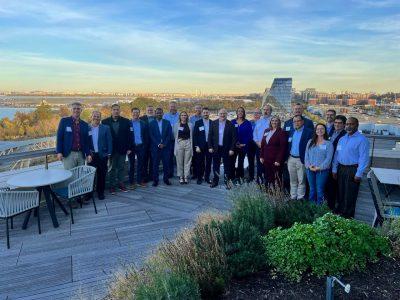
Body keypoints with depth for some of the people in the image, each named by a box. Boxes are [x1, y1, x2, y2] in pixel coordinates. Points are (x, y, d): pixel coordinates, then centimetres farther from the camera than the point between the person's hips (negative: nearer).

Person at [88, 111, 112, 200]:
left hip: (102, 155, 0)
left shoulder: (105, 128, 3)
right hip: (91, 155, 0)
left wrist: (109, 153, -5)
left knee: (101, 175, 6)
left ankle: (100, 192, 18)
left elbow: (109, 141, 1)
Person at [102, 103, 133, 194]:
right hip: (111, 149, -1)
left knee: (121, 167, 10)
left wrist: (129, 148, -6)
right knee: (112, 168, 8)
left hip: (122, 149, 1)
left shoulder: (126, 121, 0)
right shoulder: (105, 122, -2)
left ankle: (121, 184, 22)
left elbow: (130, 135, -1)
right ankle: (112, 185, 17)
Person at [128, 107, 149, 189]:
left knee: (140, 164, 8)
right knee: (131, 165, 6)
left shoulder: (143, 124, 6)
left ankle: (140, 180, 19)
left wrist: (145, 146, -3)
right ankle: (131, 182, 13)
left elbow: (146, 136, 6)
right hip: (131, 146, -2)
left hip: (141, 146, 2)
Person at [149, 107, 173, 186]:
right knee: (155, 164, 1)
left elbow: (169, 135, 2)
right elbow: (151, 136, -1)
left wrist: (164, 144, -9)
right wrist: (158, 144, -11)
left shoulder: (167, 123, 8)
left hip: (166, 147, 1)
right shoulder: (151, 123, 5)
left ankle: (166, 179, 14)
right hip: (155, 147, -1)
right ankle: (155, 180, 10)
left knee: (166, 163, 3)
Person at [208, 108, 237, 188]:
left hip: (226, 149, -2)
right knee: (215, 166, 10)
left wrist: (232, 149, -10)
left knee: (227, 166, 6)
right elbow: (210, 136, 4)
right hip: (216, 148, 2)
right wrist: (210, 147, -3)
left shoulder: (230, 124, -4)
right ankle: (215, 181, 22)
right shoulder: (213, 123, 3)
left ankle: (227, 182, 17)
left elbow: (234, 137, -5)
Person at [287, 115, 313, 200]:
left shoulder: (308, 132, -8)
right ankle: (293, 197, 24)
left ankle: (300, 198, 13)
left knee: (301, 180, 3)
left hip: (301, 160, -5)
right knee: (292, 180, 14)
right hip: (291, 159, 6)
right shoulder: (291, 132, 11)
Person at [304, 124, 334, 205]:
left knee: (320, 190, -2)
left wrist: (319, 167, -15)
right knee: (312, 189, 12)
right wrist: (309, 166, -8)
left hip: (322, 170, -3)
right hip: (310, 170, 4)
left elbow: (328, 158, -8)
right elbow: (306, 155, 6)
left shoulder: (328, 143, -2)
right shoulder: (310, 142, 10)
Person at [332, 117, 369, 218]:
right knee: (340, 193, 15)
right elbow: (336, 155, 14)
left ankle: (348, 217, 14)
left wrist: (358, 174, -17)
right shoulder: (342, 139, 12)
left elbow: (364, 158, -14)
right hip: (341, 169, 7)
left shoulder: (362, 140, -10)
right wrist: (334, 170, 9)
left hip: (353, 170, -6)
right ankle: (338, 213, 28)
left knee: (349, 196, 1)